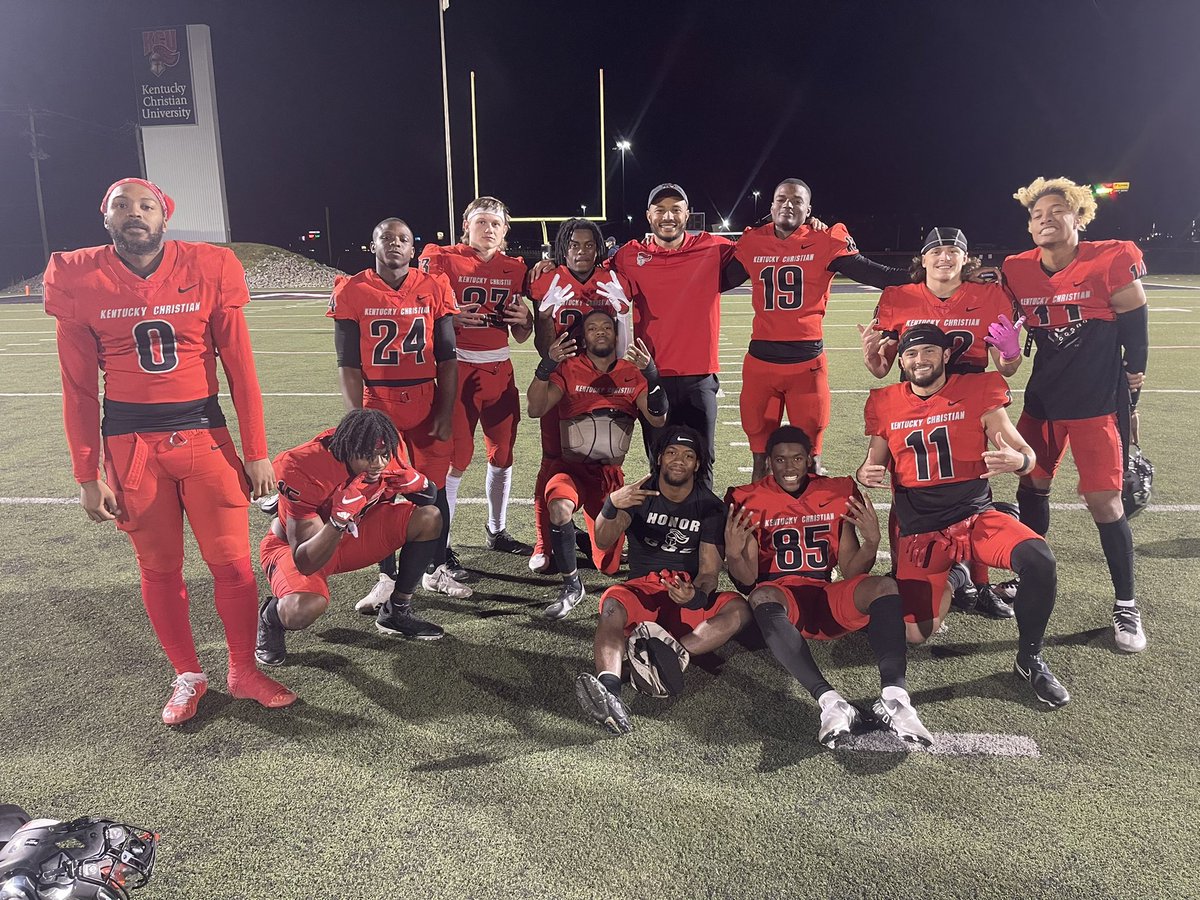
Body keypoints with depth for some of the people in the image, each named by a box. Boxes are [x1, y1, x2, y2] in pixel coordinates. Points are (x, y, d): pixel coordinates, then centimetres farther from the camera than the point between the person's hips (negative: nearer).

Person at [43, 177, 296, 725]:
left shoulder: (208, 269, -2)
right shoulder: (80, 280, 0)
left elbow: (240, 368, 1)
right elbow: (79, 388, 4)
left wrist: (257, 453, 1)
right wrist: (87, 476, 2)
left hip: (204, 434, 0)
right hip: (131, 444, 1)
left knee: (233, 563, 1)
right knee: (160, 569, 10)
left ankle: (244, 671, 22)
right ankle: (187, 676, 28)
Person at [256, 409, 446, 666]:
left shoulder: (386, 455, -20)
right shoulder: (302, 469, -35)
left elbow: (432, 496, -4)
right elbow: (305, 563, -35)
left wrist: (412, 482, -27)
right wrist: (340, 519, -50)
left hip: (351, 533, 6)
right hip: (294, 546, -5)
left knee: (430, 518, -12)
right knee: (304, 608, -38)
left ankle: (396, 612, 4)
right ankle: (270, 616, 3)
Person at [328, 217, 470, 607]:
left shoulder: (435, 289, 1)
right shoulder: (352, 292, -1)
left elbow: (447, 359, 3)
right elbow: (348, 365, -1)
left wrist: (446, 413, -3)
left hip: (427, 407, 1)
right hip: (378, 407, -1)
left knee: (434, 490, 6)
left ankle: (438, 570, 24)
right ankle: (387, 578, 20)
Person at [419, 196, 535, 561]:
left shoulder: (513, 269, 10)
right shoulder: (442, 260, -2)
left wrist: (524, 319, -7)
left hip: (500, 370, 5)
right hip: (458, 368, -5)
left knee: (503, 453, 10)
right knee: (457, 456, -9)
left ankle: (497, 532, 27)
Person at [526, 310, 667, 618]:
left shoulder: (632, 373, 5)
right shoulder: (569, 368, 0)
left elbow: (658, 419, -7)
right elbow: (536, 410, -12)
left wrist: (652, 375, -22)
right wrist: (546, 367, -26)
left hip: (610, 473, 2)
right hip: (570, 465, -2)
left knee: (610, 565, 4)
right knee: (560, 507, -39)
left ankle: (597, 533, 41)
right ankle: (571, 585, -17)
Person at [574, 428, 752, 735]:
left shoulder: (709, 506, 6)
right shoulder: (640, 494, 4)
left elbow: (710, 569, -2)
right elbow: (603, 542, -12)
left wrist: (696, 595, -27)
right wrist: (611, 506, -35)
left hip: (689, 596, 1)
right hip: (642, 590, -1)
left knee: (739, 608, -27)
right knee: (613, 603, -35)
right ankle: (609, 689, -60)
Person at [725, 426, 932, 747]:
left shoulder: (836, 495, 10)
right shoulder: (751, 502, 3)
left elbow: (850, 571, 9)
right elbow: (747, 580, 1)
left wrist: (871, 542, -10)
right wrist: (733, 554, -20)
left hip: (826, 596, 3)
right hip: (781, 598, -2)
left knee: (884, 586, -24)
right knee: (762, 597, -37)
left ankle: (894, 695, -41)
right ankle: (830, 701, -46)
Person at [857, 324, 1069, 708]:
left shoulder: (977, 391, 0)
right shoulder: (886, 404, 5)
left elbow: (1028, 455, 1)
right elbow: (874, 463, 16)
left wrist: (1015, 460, -24)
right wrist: (864, 474, -9)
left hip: (976, 517, -1)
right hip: (920, 531, 1)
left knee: (1040, 561, -31)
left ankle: (1030, 659, -5)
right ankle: (947, 580, 27)